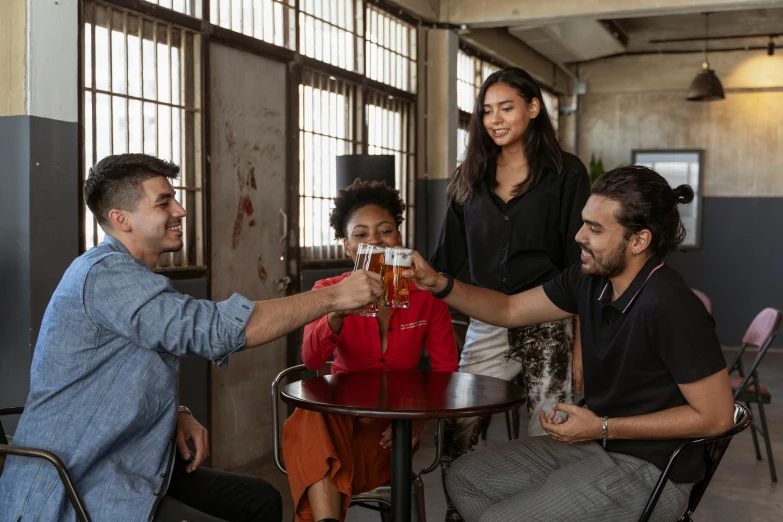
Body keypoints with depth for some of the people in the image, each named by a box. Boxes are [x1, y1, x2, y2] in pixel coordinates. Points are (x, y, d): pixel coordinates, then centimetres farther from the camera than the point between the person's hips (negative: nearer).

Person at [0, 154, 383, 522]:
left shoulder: (130, 275, 14)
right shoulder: (106, 273, -20)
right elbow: (215, 329, -30)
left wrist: (175, 417, -1)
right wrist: (333, 297, -24)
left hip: (128, 472, 10)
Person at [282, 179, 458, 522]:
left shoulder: (426, 294, -3)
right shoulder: (328, 290, -4)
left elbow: (446, 371, -1)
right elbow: (311, 360, -23)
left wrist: (419, 415, -22)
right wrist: (337, 314, -45)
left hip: (393, 427, 0)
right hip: (342, 414, 1)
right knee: (311, 418, -33)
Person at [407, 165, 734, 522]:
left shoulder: (670, 306, -27)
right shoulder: (590, 278, -4)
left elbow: (716, 416, -22)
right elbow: (510, 310, 7)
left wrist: (603, 427, -20)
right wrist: (439, 284, -8)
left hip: (649, 471, -8)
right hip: (595, 443, 8)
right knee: (466, 478, 10)